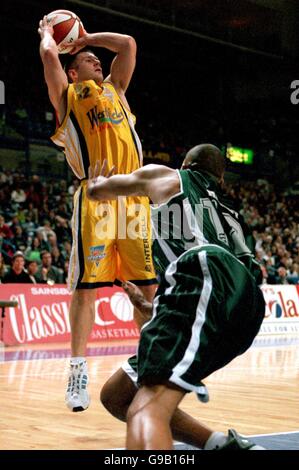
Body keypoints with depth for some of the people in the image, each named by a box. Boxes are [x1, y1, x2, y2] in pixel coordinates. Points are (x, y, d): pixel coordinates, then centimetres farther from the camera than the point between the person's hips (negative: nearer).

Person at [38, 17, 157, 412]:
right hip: (95, 197, -5)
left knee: (148, 285, 5)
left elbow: (128, 44, 22)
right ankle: (78, 370, -1)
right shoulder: (67, 96, 11)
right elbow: (49, 55, -2)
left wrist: (87, 38, 31)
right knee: (86, 286, -6)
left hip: (133, 196, 5)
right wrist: (47, 33, 19)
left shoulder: (115, 89, 25)